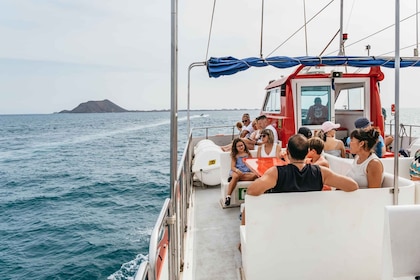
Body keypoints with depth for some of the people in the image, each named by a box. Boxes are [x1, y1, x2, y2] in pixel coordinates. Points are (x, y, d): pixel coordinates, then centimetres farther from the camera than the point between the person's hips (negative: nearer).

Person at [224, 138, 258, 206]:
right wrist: (237, 171, -21)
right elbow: (232, 167, 0)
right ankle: (228, 196, -37)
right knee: (235, 176, -39)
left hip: (247, 172, 2)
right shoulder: (234, 156, 11)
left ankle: (232, 179, -31)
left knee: (254, 175, -32)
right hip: (236, 172, -2)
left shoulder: (248, 154, 16)